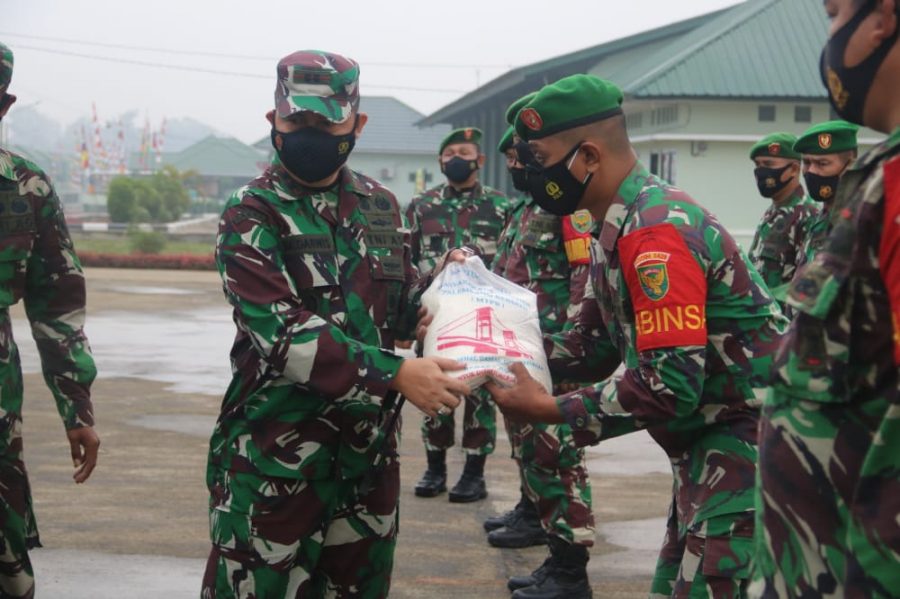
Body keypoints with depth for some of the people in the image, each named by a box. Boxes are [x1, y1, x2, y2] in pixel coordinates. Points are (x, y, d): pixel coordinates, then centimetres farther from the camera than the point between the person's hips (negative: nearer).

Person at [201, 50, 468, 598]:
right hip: (275, 456, -5)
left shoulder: (381, 207, 9)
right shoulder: (252, 216, -9)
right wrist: (395, 374, -29)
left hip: (369, 449, 6)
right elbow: (282, 333, -21)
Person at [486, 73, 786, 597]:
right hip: (710, 442, 11)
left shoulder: (655, 231, -24)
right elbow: (600, 342, 14)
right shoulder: (623, 223, 9)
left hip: (747, 445, -11)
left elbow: (670, 385, -29)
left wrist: (551, 410, -20)